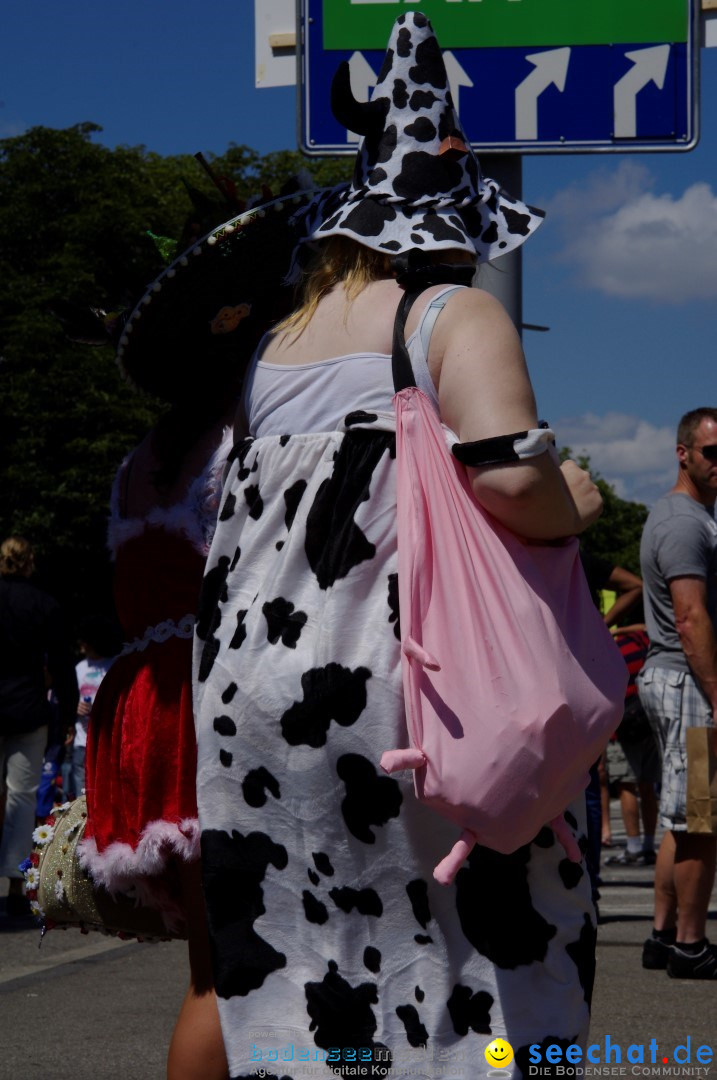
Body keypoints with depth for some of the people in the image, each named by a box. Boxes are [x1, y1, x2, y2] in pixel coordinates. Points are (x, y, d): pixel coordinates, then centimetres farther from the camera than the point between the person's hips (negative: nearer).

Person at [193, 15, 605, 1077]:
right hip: (397, 683, -6)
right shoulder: (456, 314, -2)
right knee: (461, 962, 1)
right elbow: (506, 474, -19)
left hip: (252, 688, 6)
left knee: (296, 988, 8)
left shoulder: (274, 345, 17)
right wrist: (573, 504, -1)